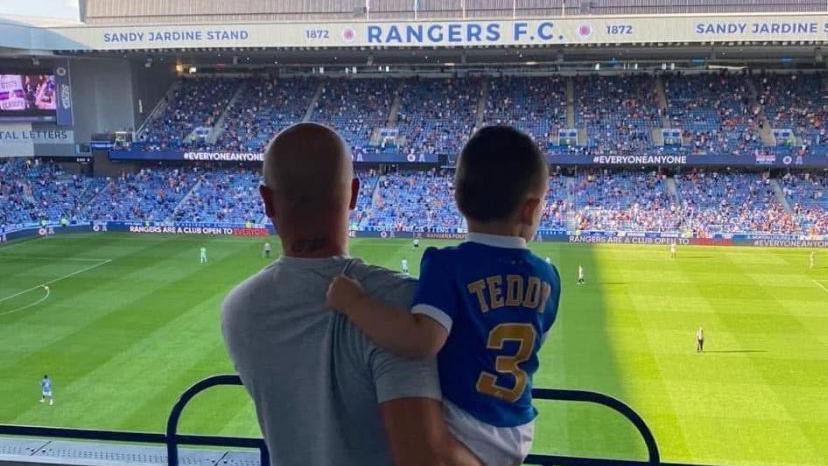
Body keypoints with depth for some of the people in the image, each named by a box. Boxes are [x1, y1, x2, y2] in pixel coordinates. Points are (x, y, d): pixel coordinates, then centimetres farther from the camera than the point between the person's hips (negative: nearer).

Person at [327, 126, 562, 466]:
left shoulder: (447, 265, -20)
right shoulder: (548, 278, -1)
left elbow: (422, 340, -35)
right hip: (517, 436, 6)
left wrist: (352, 301, -24)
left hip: (461, 437, -6)